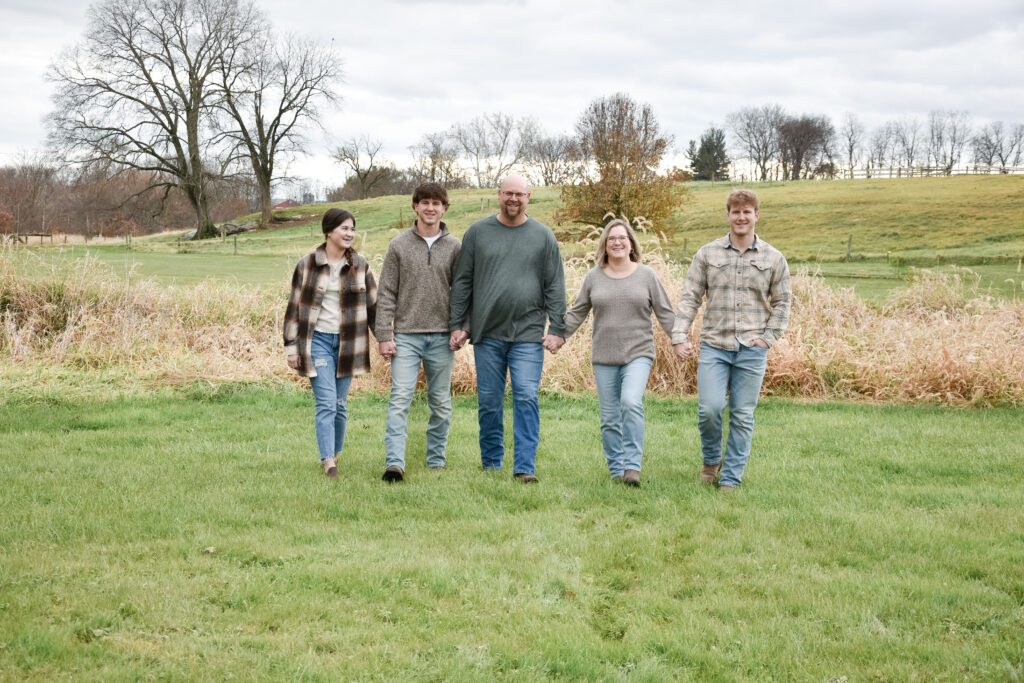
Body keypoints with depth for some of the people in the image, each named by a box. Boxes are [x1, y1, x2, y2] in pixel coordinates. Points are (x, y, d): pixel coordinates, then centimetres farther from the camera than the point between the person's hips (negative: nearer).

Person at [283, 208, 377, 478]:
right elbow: (294, 306, 3)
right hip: (318, 340, -2)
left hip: (348, 342, 2)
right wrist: (291, 347, 1)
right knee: (326, 402, -12)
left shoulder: (359, 265, 5)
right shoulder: (307, 264, 0)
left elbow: (373, 304, 11)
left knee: (340, 404, 8)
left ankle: (334, 453, 23)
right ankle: (328, 461, -16)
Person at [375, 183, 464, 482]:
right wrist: (383, 335, -5)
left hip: (442, 337, 1)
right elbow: (386, 293, 3)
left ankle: (436, 460, 18)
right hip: (406, 336, -1)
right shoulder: (399, 245, 5)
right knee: (400, 400, -10)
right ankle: (395, 463, -14)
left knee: (441, 404, 8)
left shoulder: (455, 247, 7)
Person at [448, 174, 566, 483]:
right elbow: (462, 282, 9)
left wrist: (557, 328, -2)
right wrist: (456, 325, 4)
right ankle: (491, 464, 18)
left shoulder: (543, 236, 6)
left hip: (528, 333, -1)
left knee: (526, 398, -10)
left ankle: (525, 467, -7)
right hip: (487, 333, 1)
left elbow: (555, 286, 6)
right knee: (488, 401, 6)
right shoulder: (478, 232, 8)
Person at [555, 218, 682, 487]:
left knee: (631, 402, -24)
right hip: (604, 357, 2)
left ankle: (632, 466, -19)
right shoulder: (594, 277, 8)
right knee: (609, 418, 3)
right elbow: (577, 313, 14)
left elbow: (665, 313, 7)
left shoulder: (646, 276, 4)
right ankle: (616, 470, 14)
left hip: (638, 354, -2)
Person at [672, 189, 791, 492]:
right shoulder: (707, 254, 5)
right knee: (709, 409, -12)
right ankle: (711, 460, 16)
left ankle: (730, 479, 12)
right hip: (714, 346, 0)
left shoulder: (774, 259, 6)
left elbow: (782, 302, 13)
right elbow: (690, 297, 5)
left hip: (752, 350, 0)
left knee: (742, 416, 2)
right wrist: (679, 337, -5)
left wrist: (769, 337, 0)